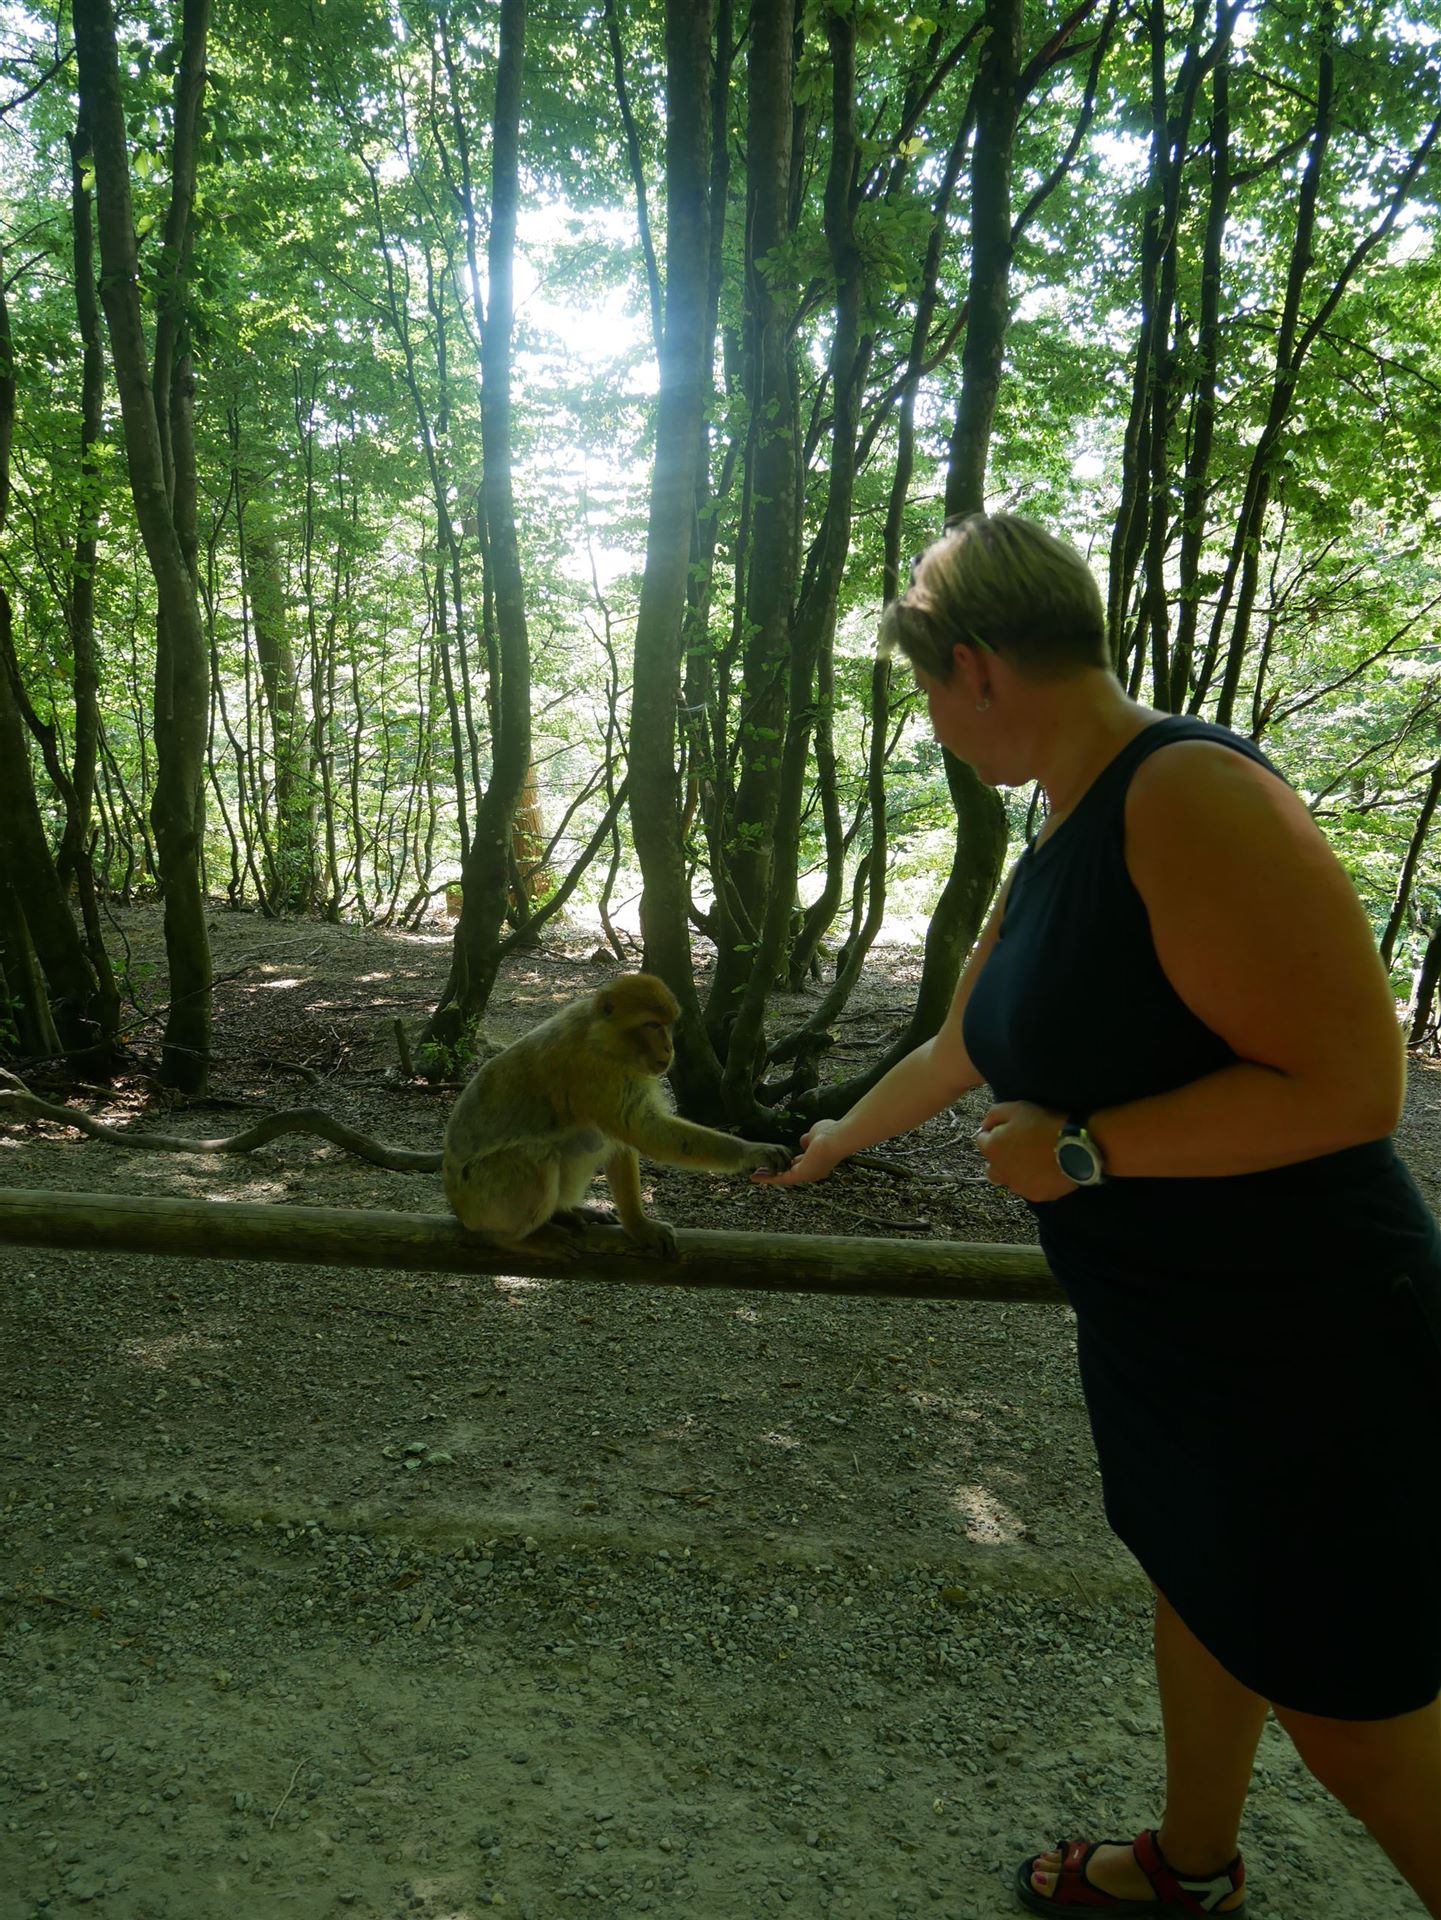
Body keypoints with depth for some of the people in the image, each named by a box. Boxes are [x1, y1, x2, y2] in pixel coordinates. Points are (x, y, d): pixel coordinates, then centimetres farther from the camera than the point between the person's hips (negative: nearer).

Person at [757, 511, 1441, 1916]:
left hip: (1298, 1350, -9)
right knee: (1195, 1586, 26)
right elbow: (960, 1050, 21)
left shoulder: (1189, 801, -25)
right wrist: (836, 1140, 35)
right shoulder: (1054, 852, 6)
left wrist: (1083, 1149, -22)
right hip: (1158, 1327, 9)